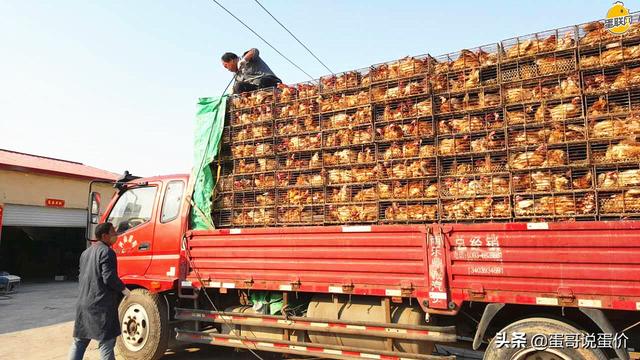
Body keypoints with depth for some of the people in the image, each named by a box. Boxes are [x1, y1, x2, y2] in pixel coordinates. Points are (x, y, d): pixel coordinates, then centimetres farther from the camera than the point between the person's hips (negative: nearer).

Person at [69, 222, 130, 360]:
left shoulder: (86, 252, 16)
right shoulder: (107, 252, -12)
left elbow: (81, 276, 21)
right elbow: (109, 278, -19)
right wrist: (123, 289, -4)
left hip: (83, 303, 9)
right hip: (102, 304, -9)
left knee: (79, 341, 17)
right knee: (106, 342, -2)